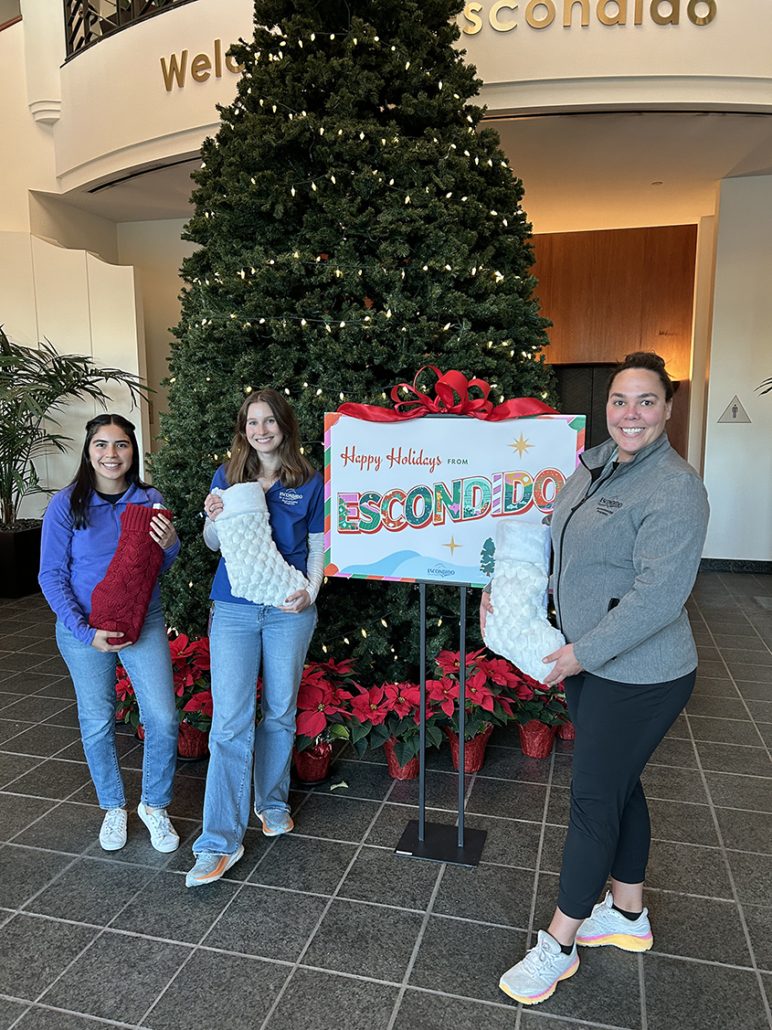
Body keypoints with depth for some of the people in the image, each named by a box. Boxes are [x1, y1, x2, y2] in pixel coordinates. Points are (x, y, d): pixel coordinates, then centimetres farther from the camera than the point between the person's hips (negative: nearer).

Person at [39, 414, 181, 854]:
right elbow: (52, 576, -6)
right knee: (98, 723, 12)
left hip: (144, 623, 1)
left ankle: (155, 805, 22)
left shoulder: (150, 499, -2)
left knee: (163, 720, -3)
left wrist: (169, 545, -17)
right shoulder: (67, 504, -9)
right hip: (84, 628, -1)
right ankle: (114, 806, 35)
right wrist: (87, 632, -15)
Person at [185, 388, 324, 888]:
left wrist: (309, 594, -12)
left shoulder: (309, 482, 1)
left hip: (290, 611, 0)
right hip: (234, 609, 1)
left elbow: (318, 547, 4)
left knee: (280, 712, 13)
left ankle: (273, 801, 36)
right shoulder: (228, 476, 5)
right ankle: (220, 842, 5)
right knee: (230, 721, -3)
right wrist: (213, 518, -12)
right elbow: (213, 544, 10)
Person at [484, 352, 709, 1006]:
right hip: (589, 664, 8)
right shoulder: (595, 463, 6)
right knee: (617, 785, 20)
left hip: (638, 677, -8)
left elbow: (659, 595, -26)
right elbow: (558, 541, 19)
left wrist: (582, 652, -21)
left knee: (593, 799, 2)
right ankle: (629, 914, 41)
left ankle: (558, 945, 21)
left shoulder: (674, 488, -21)